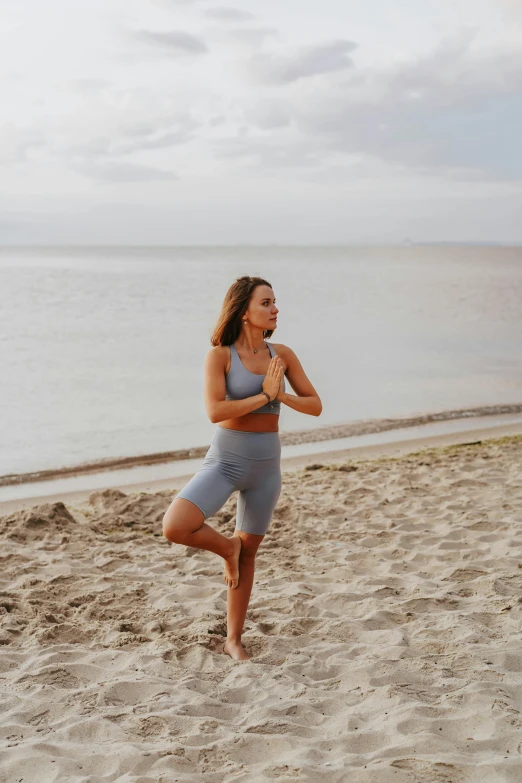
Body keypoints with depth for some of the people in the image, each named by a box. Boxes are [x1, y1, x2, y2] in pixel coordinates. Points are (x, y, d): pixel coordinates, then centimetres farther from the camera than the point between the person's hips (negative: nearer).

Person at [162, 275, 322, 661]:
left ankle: (234, 639, 25)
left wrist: (282, 395, -16)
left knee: (248, 552, 12)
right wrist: (264, 396, -18)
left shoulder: (282, 354, 1)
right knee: (175, 527, -24)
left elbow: (315, 406, 2)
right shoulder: (220, 355, -11)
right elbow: (215, 411, -22)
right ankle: (227, 546, 8)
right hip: (225, 460, -3)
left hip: (267, 464, 3)